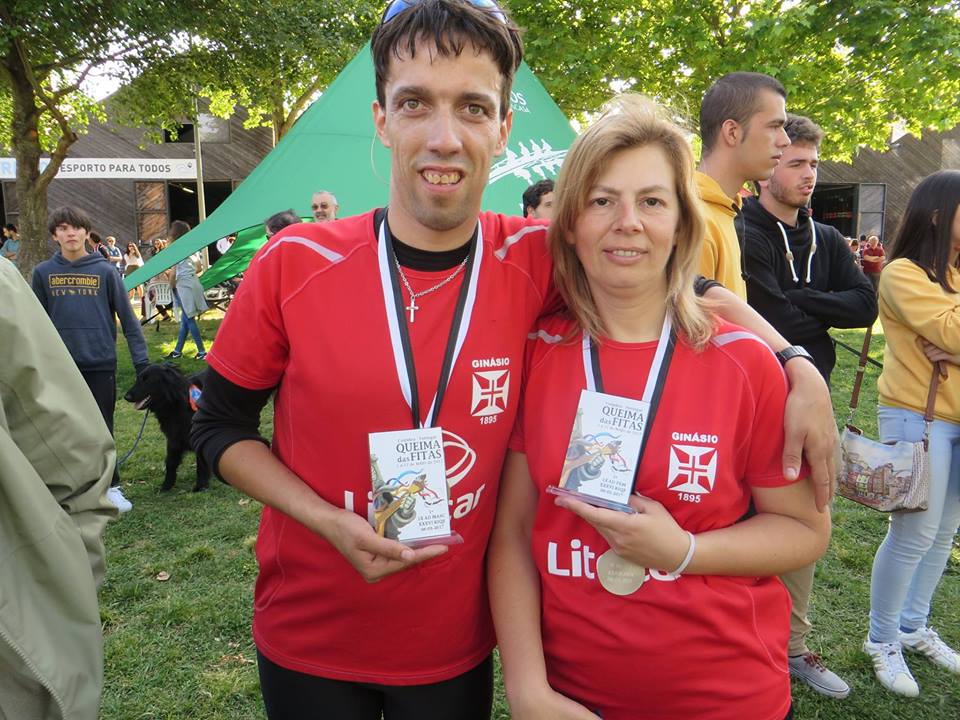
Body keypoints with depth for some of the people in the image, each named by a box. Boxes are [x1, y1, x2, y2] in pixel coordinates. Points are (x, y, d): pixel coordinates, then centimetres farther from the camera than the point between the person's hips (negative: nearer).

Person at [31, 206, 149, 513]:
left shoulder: (105, 271, -2)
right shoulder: (43, 272, 3)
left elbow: (127, 318, -2)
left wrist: (141, 361, -7)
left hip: (101, 363, -1)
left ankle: (111, 487, 18)